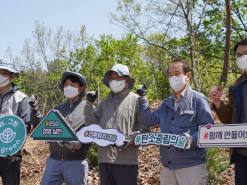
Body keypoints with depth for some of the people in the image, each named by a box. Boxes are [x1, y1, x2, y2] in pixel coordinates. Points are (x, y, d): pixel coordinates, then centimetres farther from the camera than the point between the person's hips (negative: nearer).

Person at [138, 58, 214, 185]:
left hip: (191, 165, -6)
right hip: (166, 165, 6)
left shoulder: (198, 99, -4)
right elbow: (149, 119, 13)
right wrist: (142, 98, 13)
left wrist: (192, 139, -26)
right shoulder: (166, 103, 17)